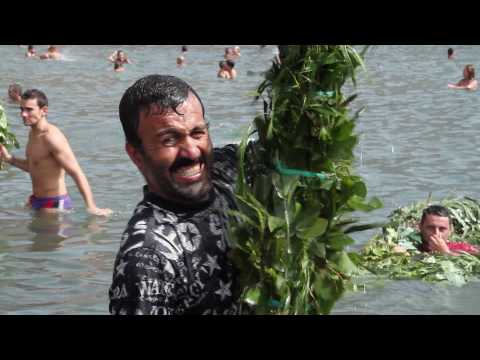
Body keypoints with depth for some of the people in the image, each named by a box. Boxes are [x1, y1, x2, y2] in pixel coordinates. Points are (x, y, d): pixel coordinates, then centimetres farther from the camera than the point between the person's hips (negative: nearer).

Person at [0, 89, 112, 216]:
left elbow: (77, 173, -26)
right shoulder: (33, 133, 8)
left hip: (54, 205, -10)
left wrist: (91, 207, -33)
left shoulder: (52, 137, -22)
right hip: (36, 200, 10)